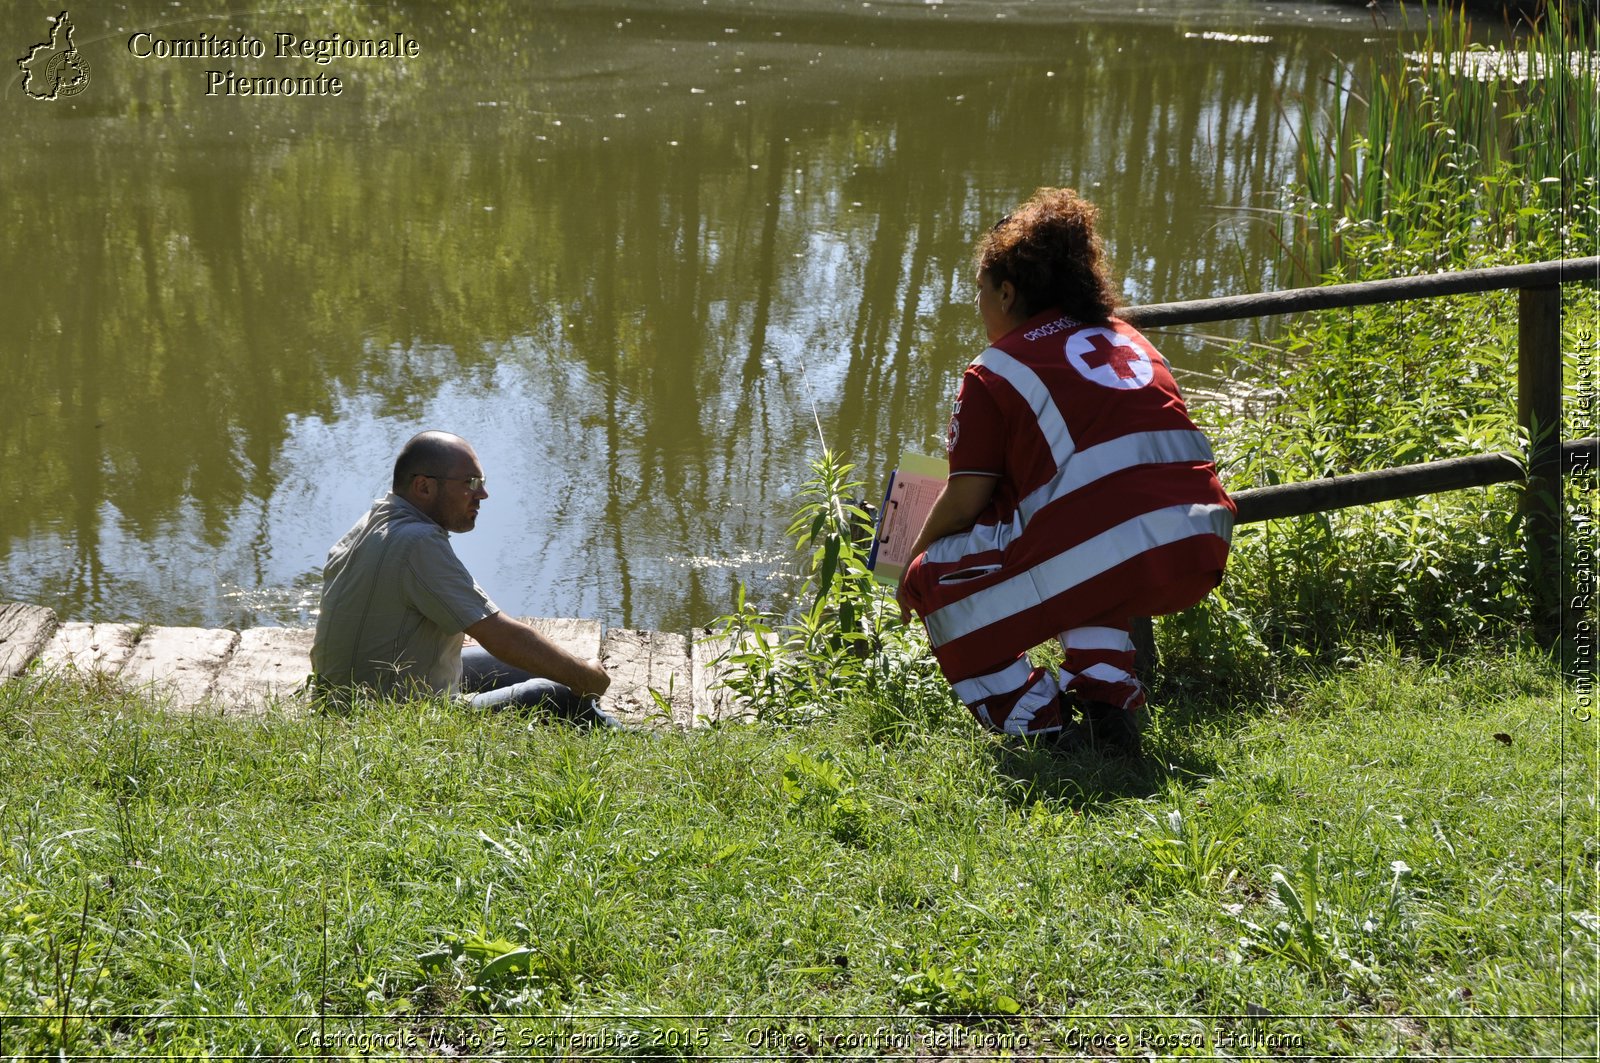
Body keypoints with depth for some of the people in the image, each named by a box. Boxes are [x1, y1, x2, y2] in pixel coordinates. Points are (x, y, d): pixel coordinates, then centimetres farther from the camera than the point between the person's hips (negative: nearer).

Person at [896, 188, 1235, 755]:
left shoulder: (996, 371, 5)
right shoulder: (1126, 340, 25)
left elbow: (965, 499, 3)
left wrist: (914, 560, 22)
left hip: (1108, 555, -7)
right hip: (1204, 556, 7)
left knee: (937, 580, 15)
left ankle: (1040, 725, 7)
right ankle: (1106, 703, 23)